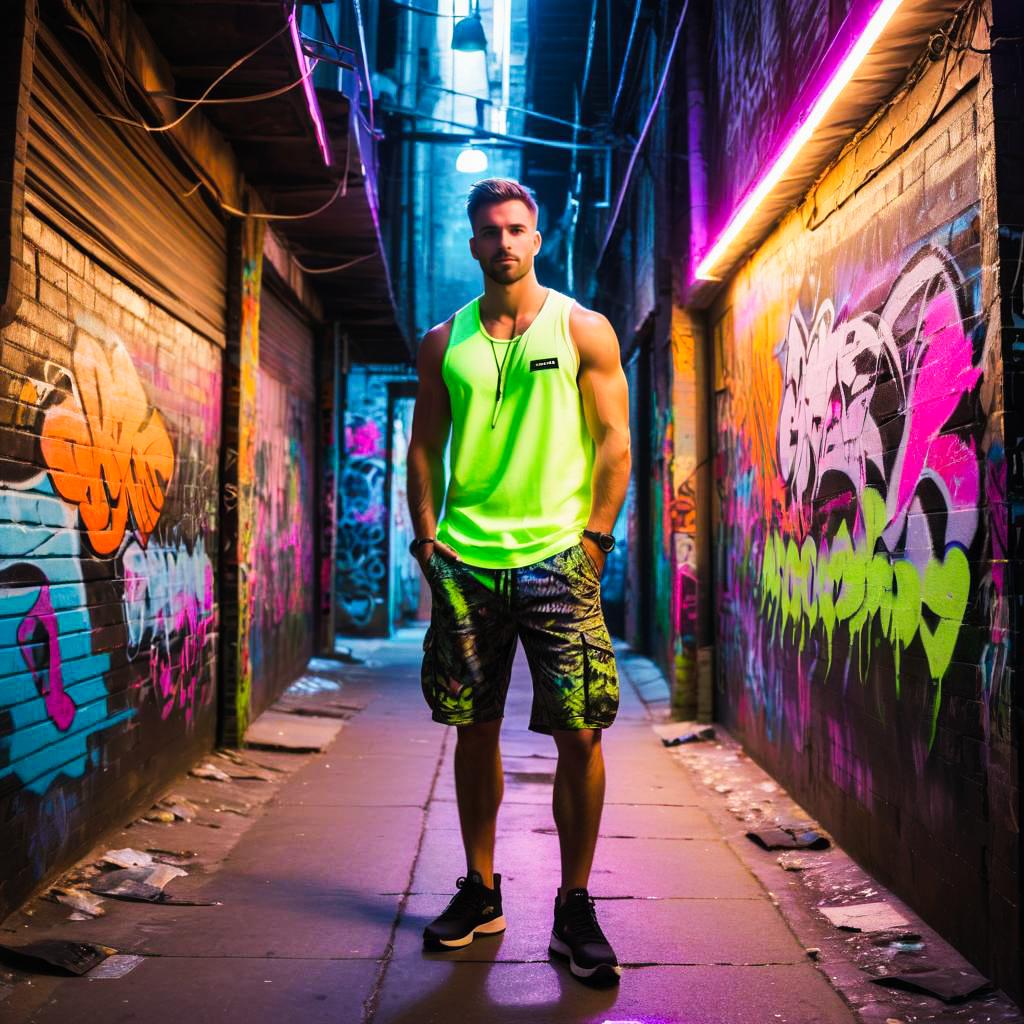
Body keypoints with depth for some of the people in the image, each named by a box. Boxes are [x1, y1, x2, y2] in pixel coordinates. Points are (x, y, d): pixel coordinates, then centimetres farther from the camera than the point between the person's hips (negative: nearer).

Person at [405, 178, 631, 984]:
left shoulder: (583, 330, 5)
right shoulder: (444, 342, 12)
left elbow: (614, 442, 2)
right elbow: (425, 445, 14)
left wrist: (593, 536, -6)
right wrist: (427, 534, 3)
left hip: (556, 557, -2)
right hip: (465, 561, 3)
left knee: (579, 733, -5)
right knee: (475, 729, 9)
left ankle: (575, 905, 11)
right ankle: (480, 891, 24)